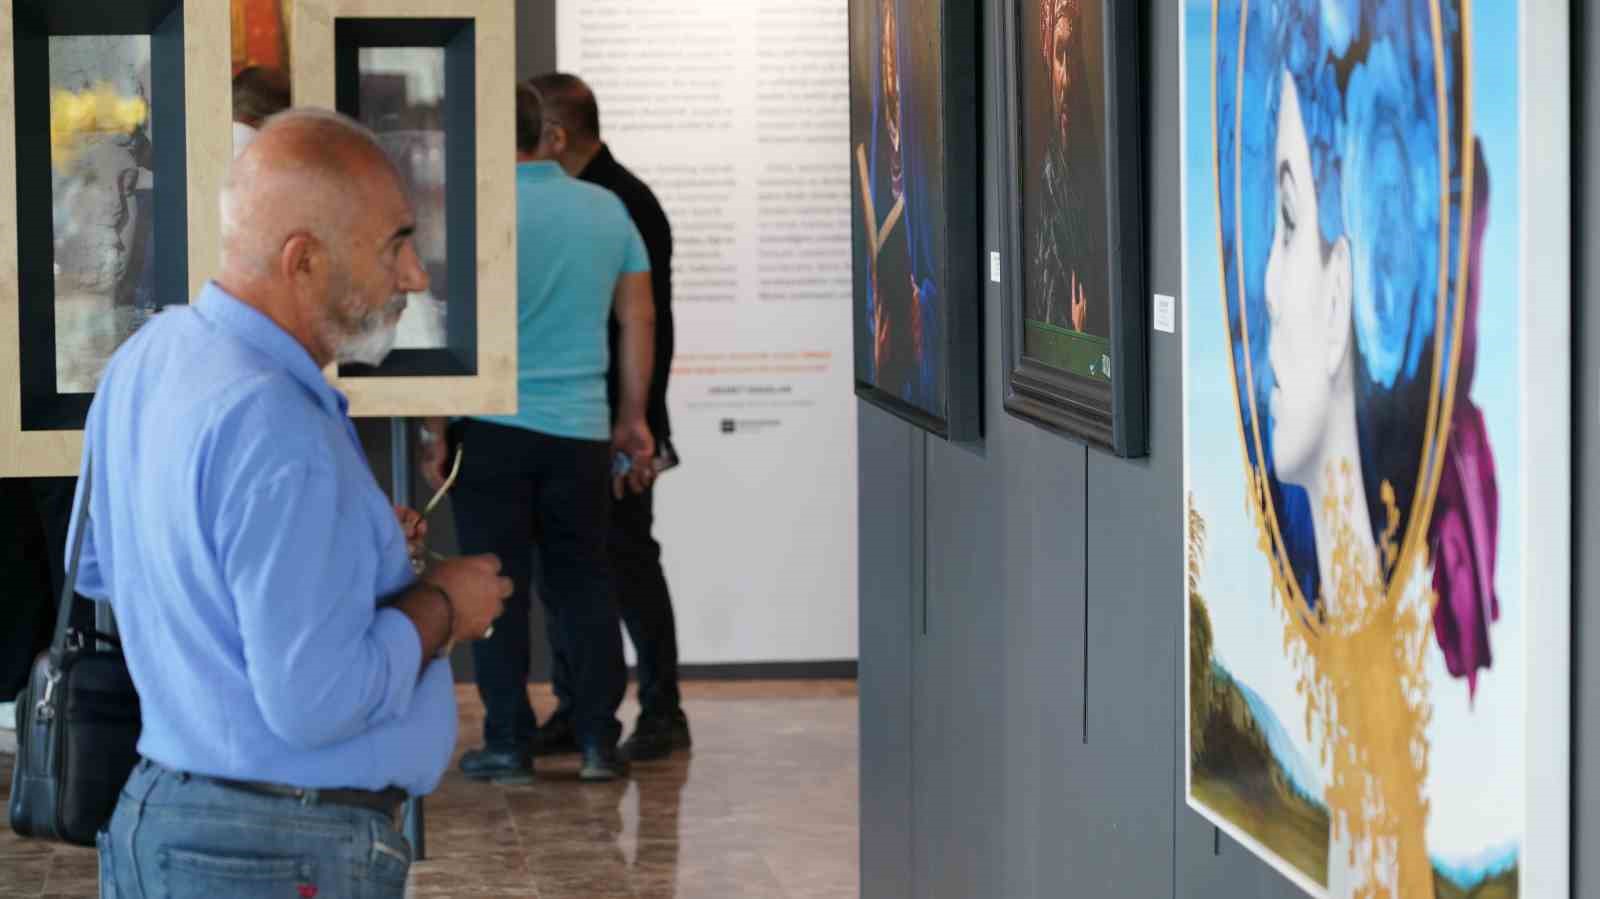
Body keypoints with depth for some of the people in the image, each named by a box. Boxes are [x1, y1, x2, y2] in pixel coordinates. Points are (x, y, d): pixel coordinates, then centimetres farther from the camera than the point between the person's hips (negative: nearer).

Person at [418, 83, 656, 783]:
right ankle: (598, 740, 10)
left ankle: (508, 743, 7)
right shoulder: (608, 209, 5)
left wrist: (434, 428, -4)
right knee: (582, 583, 12)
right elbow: (640, 319, 9)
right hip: (581, 430, 4)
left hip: (494, 428, -4)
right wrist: (632, 419, 17)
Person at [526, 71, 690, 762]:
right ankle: (575, 711, 15)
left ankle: (662, 713, 3)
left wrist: (637, 422, -20)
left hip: (612, 423, -9)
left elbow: (647, 323, -17)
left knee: (629, 562, -4)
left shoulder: (625, 204, -12)